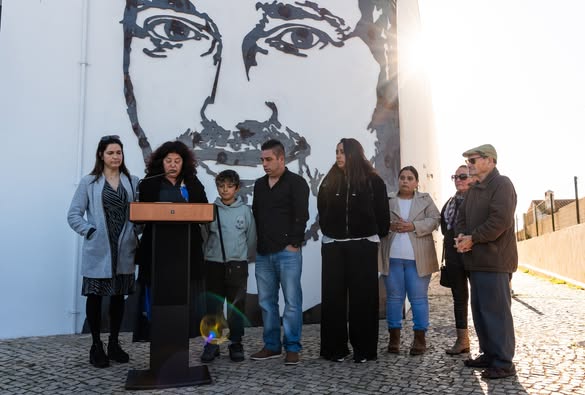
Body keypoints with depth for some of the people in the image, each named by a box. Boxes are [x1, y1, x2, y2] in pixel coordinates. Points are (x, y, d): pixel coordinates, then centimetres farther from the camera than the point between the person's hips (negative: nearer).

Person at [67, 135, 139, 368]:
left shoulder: (132, 182, 8)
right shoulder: (89, 182, 1)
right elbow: (74, 215, -1)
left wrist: (138, 232, -8)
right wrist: (91, 232, -11)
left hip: (124, 250, 3)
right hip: (98, 251, -2)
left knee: (119, 295, 10)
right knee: (95, 296, 4)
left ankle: (114, 344, 23)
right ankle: (96, 346, 17)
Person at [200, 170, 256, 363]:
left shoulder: (245, 210, 2)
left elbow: (251, 238, 7)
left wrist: (242, 254, 9)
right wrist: (211, 253, 2)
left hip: (237, 264, 0)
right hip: (213, 264, 1)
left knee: (236, 306, 4)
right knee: (213, 306, 5)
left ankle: (236, 344, 15)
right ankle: (211, 344, 15)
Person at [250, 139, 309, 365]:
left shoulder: (296, 183, -3)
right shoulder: (259, 184, 16)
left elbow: (301, 216, -9)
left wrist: (294, 244, -13)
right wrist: (256, 244, 12)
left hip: (287, 252, -6)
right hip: (263, 253, 6)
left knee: (292, 301, -1)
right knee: (266, 301, 10)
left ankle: (292, 347, 9)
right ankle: (271, 345, 21)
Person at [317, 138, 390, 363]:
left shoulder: (372, 181, -1)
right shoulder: (329, 181, 8)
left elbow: (382, 212, 3)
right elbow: (322, 211, 15)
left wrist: (377, 236, 7)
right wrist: (329, 232, 13)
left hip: (363, 245, -3)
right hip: (333, 245, 3)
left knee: (363, 296, 2)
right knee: (333, 296, 3)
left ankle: (364, 349, 10)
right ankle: (335, 348, 11)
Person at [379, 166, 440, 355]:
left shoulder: (425, 199, 8)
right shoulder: (387, 200, 10)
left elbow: (434, 220, -3)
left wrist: (413, 226, -16)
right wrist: (389, 226, -15)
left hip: (418, 258, -1)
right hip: (392, 257, 1)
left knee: (419, 298, 2)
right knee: (393, 297, 7)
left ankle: (420, 338, 11)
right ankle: (394, 337, 16)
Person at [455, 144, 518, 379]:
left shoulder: (502, 184, -8)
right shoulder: (474, 190, 20)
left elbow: (501, 220, -20)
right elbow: (462, 216, 18)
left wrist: (472, 239, -14)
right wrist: (461, 235, -4)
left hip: (494, 260, -9)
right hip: (476, 260, 9)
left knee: (496, 311, -5)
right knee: (479, 310, 13)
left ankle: (504, 362, 4)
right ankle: (489, 355, 24)